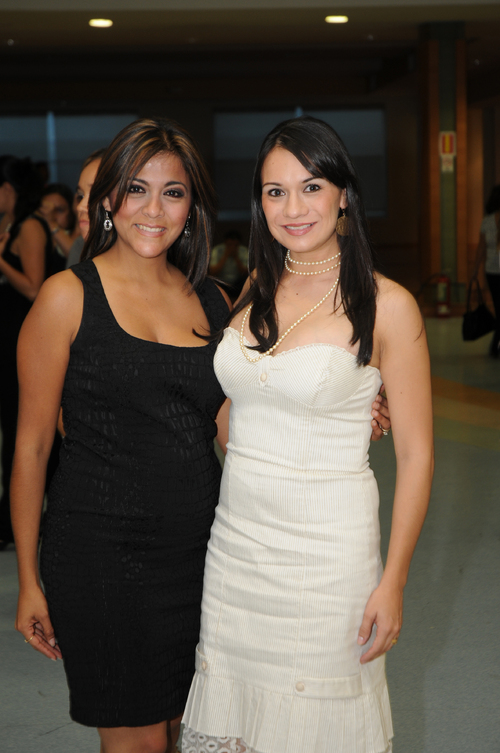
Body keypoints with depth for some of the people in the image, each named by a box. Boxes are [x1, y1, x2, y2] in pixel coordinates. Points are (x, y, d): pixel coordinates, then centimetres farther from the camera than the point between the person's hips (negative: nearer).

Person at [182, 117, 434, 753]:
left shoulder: (386, 305, -10)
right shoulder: (256, 292, 6)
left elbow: (415, 454, -8)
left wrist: (393, 581, -10)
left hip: (328, 543, -5)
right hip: (235, 536, 5)